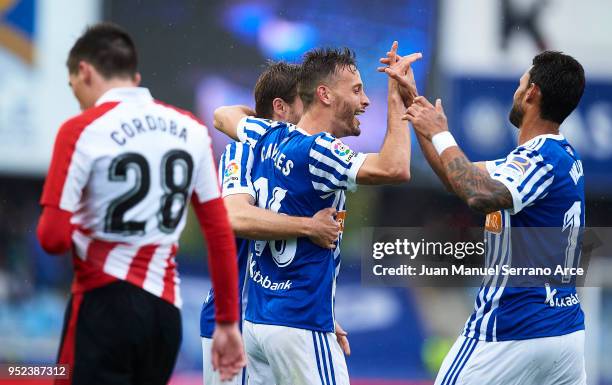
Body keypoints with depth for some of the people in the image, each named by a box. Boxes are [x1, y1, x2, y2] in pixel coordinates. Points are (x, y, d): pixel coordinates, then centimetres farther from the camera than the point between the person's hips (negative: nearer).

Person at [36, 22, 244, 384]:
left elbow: (54, 239, -12)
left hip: (105, 304, -5)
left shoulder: (83, 131, -8)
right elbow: (221, 234, 8)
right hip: (166, 310, 5)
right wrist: (228, 323, 13)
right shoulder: (192, 130, 7)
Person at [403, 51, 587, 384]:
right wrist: (412, 101, 24)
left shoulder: (543, 157, -15)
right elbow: (463, 178, 22)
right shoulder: (564, 155, 14)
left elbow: (481, 196, -35)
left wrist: (440, 135, -21)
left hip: (512, 333, -9)